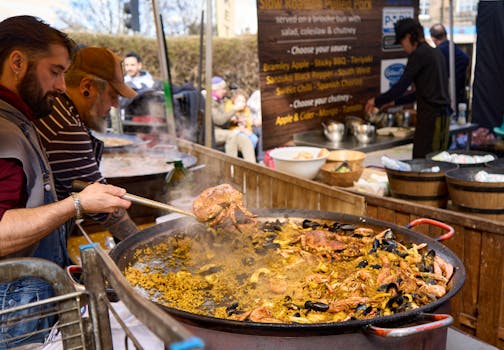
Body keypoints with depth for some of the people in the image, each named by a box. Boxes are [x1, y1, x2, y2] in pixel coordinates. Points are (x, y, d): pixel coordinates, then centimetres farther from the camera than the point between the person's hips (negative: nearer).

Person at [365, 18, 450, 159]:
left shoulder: (419, 54, -9)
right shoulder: (436, 53, 18)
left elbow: (401, 86, -12)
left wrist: (377, 101, 1)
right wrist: (395, 101, 24)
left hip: (430, 116, -9)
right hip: (443, 115, 9)